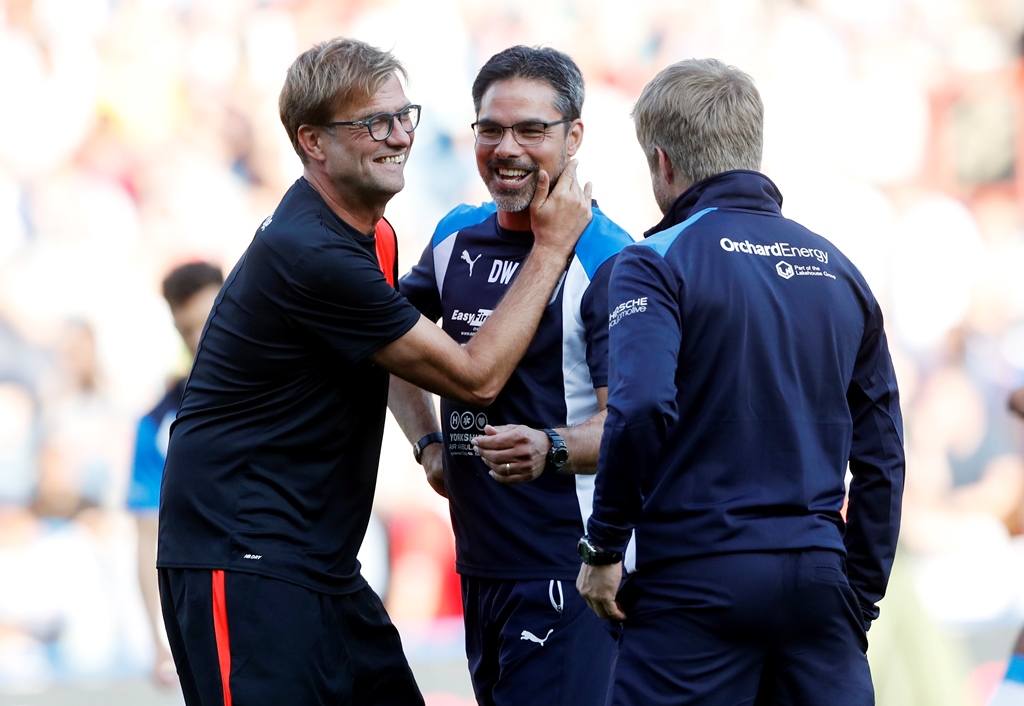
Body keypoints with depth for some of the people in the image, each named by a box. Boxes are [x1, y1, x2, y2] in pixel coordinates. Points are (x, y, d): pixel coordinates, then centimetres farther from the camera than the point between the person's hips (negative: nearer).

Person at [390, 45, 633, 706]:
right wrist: (429, 444, 15)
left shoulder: (607, 261, -12)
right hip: (478, 564, 8)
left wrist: (552, 449, -38)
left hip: (565, 572, -8)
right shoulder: (459, 236, 9)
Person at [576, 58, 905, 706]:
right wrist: (861, 597, 20)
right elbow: (882, 455, 14)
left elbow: (641, 407, -20)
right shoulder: (839, 270, 13)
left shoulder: (658, 263, -4)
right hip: (820, 576, 5)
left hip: (697, 578, -5)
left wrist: (604, 546, -9)